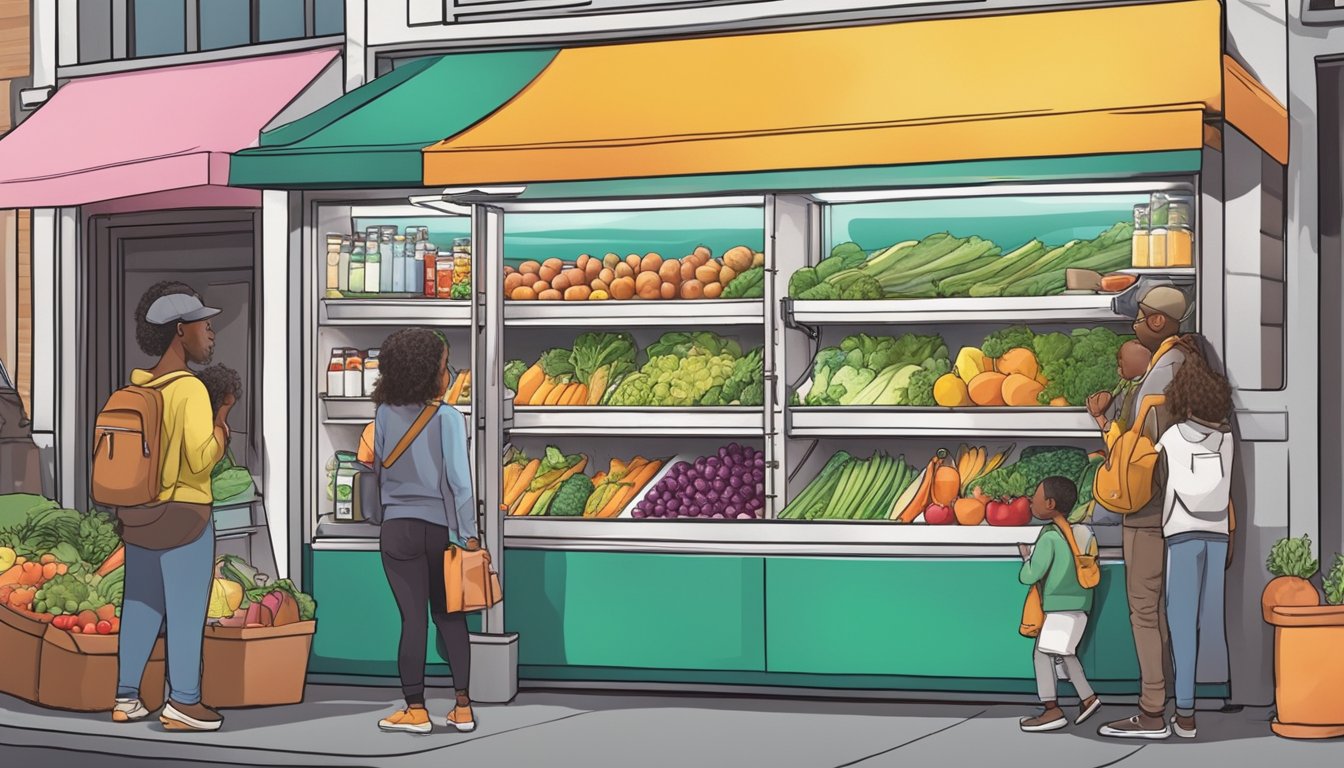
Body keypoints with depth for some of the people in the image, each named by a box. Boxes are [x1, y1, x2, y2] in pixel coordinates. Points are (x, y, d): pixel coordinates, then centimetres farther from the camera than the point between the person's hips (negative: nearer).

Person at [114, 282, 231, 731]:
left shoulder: (137, 388, 7)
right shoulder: (190, 389, -16)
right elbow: (201, 458, -23)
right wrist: (223, 416, -9)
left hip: (139, 513, 7)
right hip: (183, 514, -7)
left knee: (140, 605, 13)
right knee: (187, 608, -1)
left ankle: (126, 698, 17)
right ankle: (183, 703, 1)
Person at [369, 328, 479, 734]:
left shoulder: (385, 413, -3)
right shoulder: (447, 417, -10)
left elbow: (377, 468, 6)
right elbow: (458, 479, -11)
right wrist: (468, 534, -5)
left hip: (398, 529, 1)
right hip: (440, 528, -1)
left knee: (413, 617, 4)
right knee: (450, 616, 10)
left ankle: (415, 709, 6)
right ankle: (462, 708, 12)